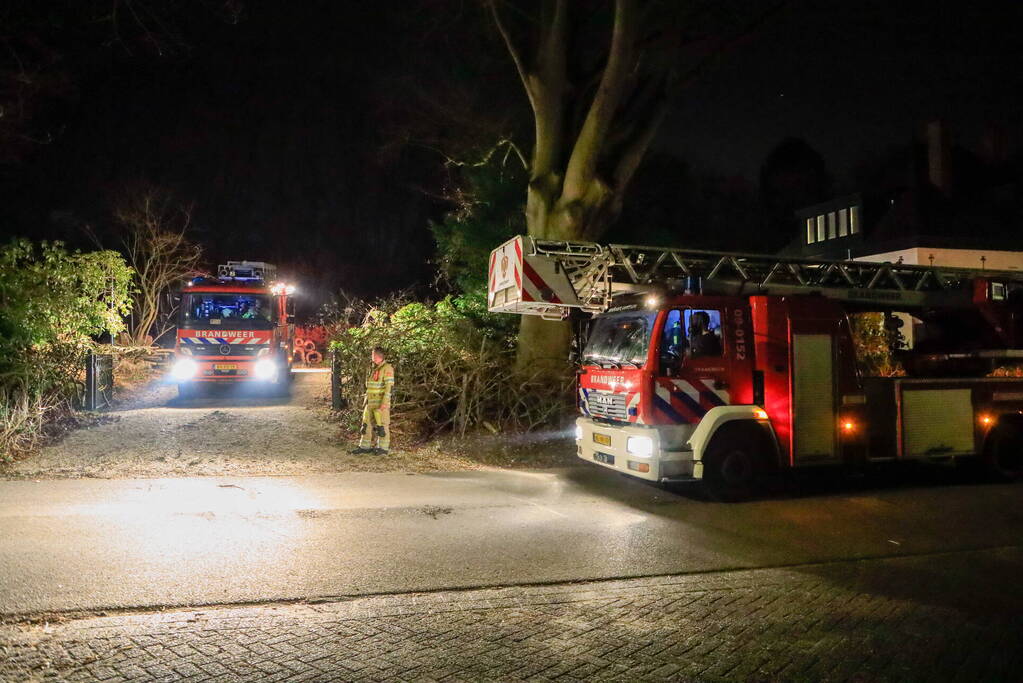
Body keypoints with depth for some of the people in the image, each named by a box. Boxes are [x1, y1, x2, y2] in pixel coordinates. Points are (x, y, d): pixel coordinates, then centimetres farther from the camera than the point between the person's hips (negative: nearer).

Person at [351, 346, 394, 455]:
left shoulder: (387, 368, -12)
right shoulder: (373, 369, 15)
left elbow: (388, 387, -17)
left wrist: (384, 403, -23)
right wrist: (365, 402, 19)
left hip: (381, 403, -8)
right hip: (371, 403, 8)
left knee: (382, 425, -3)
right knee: (367, 424, 9)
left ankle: (383, 448, 4)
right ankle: (365, 447, 16)